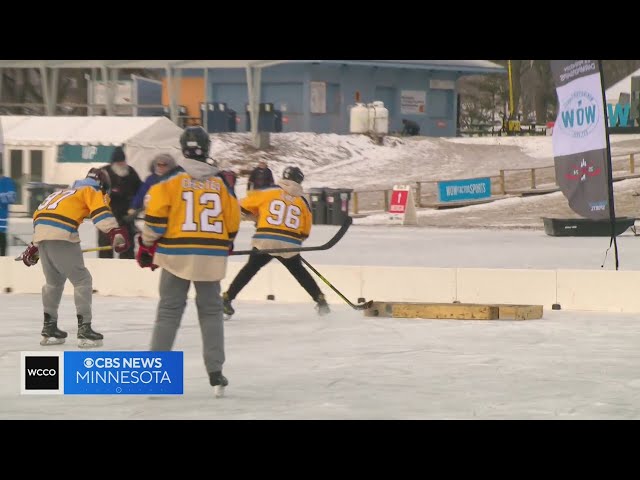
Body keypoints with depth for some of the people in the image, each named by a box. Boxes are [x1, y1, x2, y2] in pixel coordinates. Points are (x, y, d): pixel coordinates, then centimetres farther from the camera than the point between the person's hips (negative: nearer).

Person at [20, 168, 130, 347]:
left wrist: (34, 247, 46)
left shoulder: (65, 193, 33)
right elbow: (101, 212, -10)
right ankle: (84, 329, -5)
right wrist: (114, 232, -25)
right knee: (82, 280, -1)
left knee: (54, 281, 23)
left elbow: (40, 213, 38)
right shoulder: (92, 191, 11)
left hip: (40, 233, 8)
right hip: (61, 236, -8)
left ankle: (49, 328, 27)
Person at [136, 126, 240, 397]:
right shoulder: (220, 183, 4)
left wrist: (147, 245, 4)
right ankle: (215, 374, 5)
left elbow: (156, 215, -9)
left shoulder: (171, 179, -4)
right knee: (211, 311, 10)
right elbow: (232, 223, 8)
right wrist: (224, 246, 26)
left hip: (176, 255, -1)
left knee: (169, 311, 4)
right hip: (211, 257, 1)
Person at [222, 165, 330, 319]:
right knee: (299, 271, 23)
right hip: (289, 246, 2)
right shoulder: (302, 202, 11)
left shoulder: (268, 192, 4)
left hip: (264, 241, -2)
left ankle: (227, 299, 5)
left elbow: (245, 206, 9)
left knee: (249, 270, 12)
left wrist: (257, 216, 28)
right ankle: (320, 299, 23)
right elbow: (305, 231, 17)